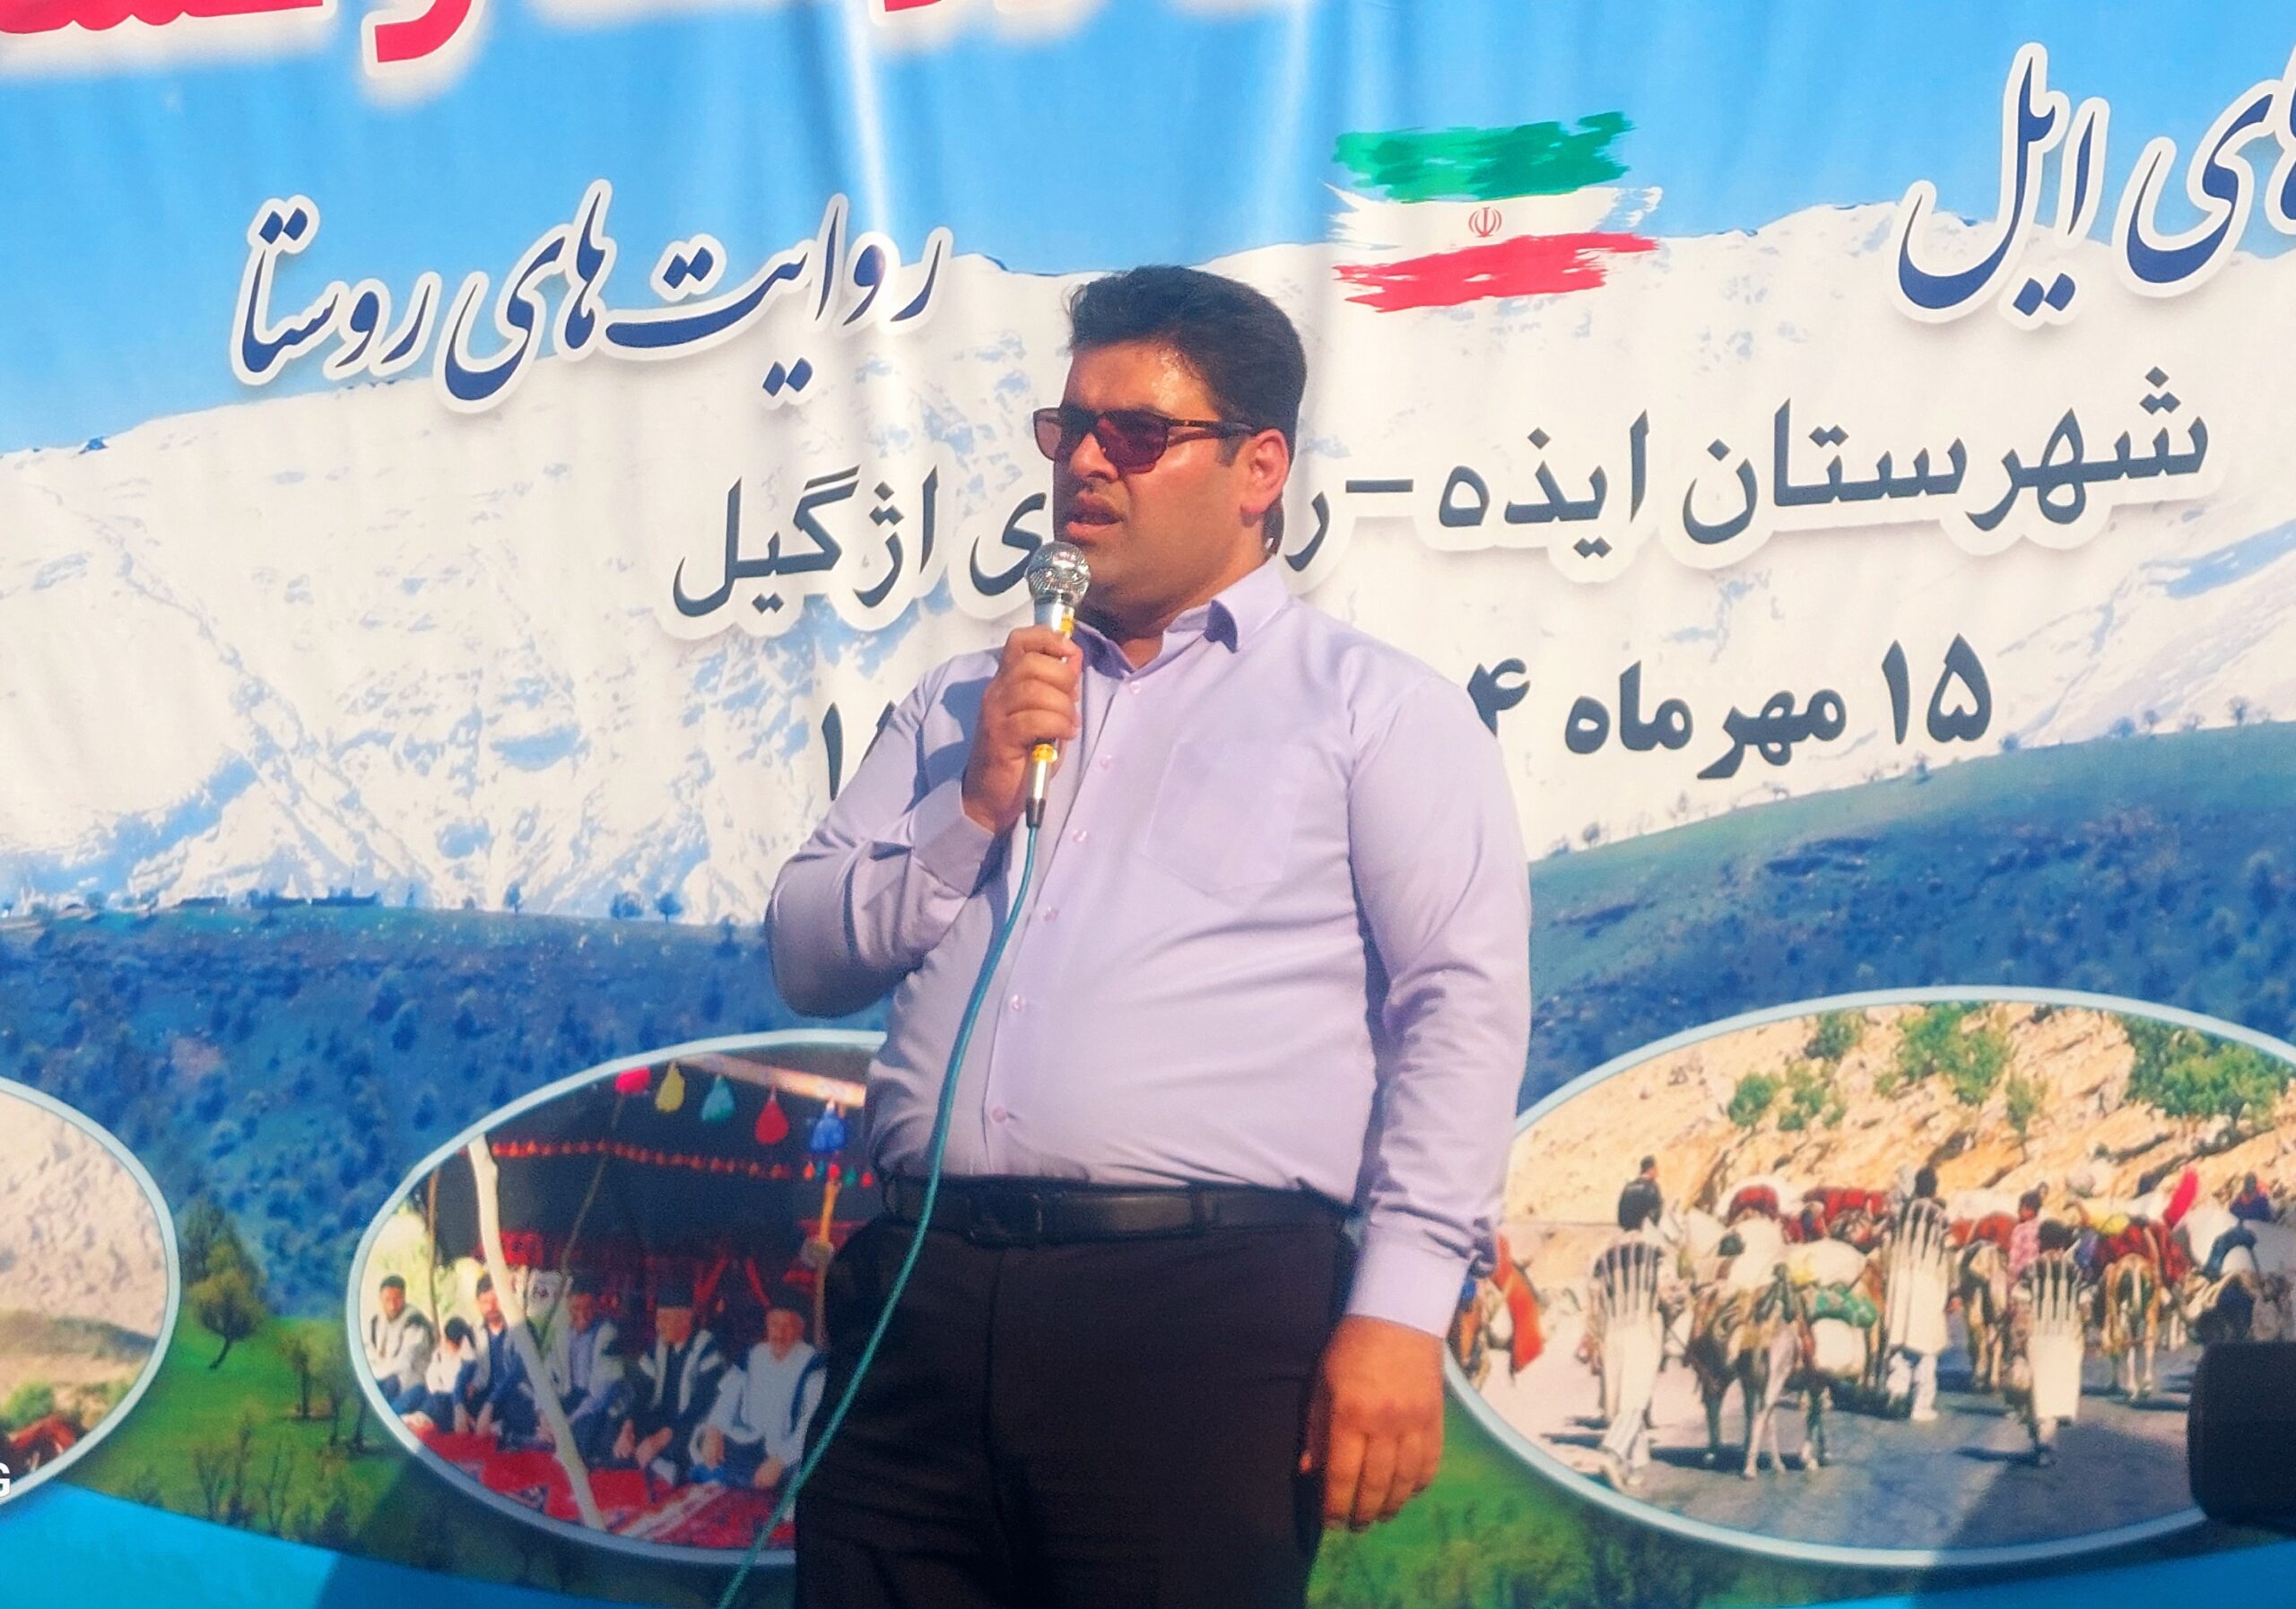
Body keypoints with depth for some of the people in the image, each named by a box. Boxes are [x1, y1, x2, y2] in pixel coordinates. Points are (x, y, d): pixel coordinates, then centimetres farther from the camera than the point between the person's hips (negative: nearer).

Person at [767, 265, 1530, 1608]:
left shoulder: (1376, 707, 7)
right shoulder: (964, 707, 23)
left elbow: (1462, 1006, -3)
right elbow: (810, 956, 18)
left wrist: (1402, 1304, -14)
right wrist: (974, 807, 2)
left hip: (1204, 1305, -4)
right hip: (925, 1297, 4)